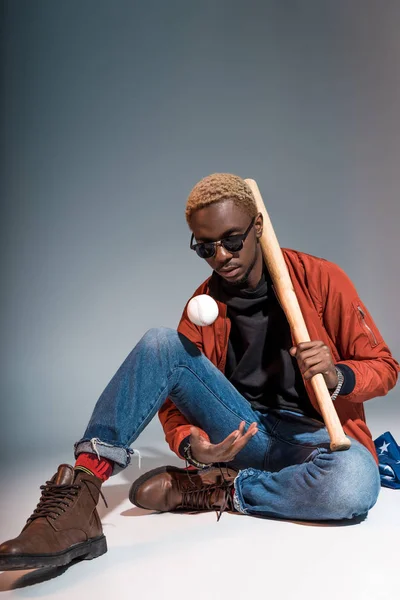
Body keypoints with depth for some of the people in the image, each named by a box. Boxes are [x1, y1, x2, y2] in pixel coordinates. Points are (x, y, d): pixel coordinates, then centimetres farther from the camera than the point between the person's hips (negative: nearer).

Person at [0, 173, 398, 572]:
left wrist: (336, 375, -25)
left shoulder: (319, 278, -6)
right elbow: (175, 399, 1)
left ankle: (212, 491, -17)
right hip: (246, 431, 2)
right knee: (162, 343, -18)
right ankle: (80, 487, -29)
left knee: (354, 480, -39)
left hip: (314, 435, -1)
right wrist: (190, 445, -21)